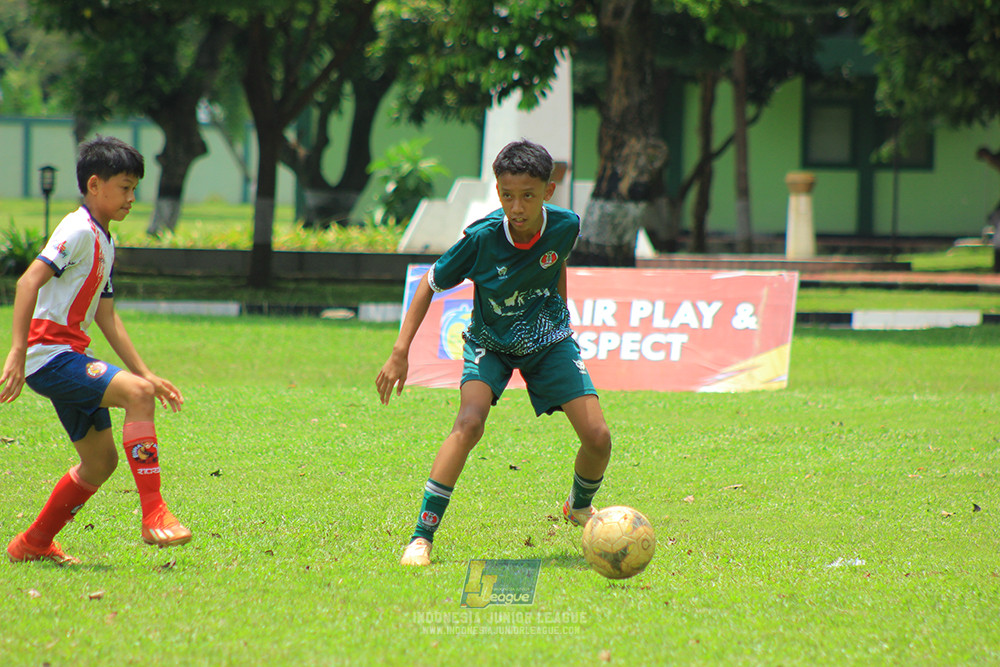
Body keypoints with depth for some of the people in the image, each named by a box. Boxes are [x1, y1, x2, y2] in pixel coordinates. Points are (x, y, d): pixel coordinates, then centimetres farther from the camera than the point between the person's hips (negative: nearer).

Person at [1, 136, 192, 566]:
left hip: (70, 359, 10)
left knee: (100, 461, 11)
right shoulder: (79, 230, -12)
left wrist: (146, 374, 17)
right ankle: (154, 515, -26)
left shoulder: (104, 242, 19)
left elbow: (106, 316, 22)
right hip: (49, 355, -10)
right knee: (136, 395, -25)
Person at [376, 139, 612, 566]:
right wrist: (400, 353, -17)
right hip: (490, 343, -2)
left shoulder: (565, 226, -20)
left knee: (598, 438, -9)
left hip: (548, 341, 2)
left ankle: (580, 507, 26)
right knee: (469, 422, -29)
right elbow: (430, 283, -13)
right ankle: (422, 536, -24)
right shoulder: (482, 238, -27)